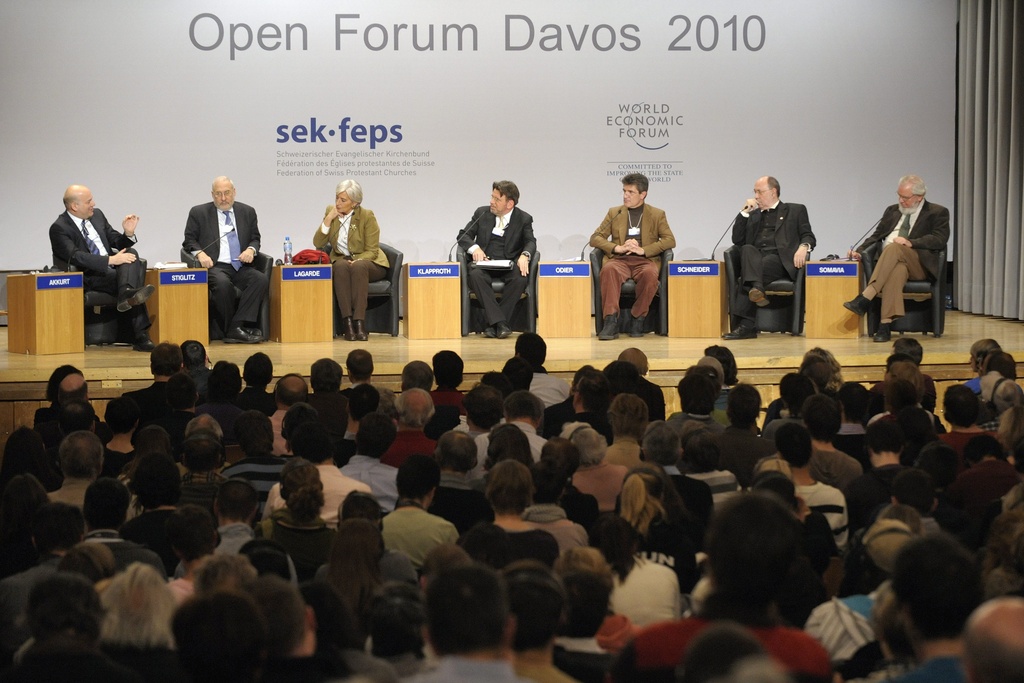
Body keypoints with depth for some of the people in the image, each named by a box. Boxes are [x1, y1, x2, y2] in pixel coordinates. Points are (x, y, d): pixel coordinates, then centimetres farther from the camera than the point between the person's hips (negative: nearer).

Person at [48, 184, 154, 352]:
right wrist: (110, 260, -29)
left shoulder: (97, 215, 13)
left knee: (130, 253, -24)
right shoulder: (59, 228, -8)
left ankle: (127, 295, -43)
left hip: (112, 270, 6)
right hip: (89, 278, -6)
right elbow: (76, 257, -22)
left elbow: (116, 242, 18)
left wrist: (128, 233, -5)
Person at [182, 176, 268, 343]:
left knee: (261, 280, -29)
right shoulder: (199, 213, 10)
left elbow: (255, 239, 20)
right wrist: (199, 253, -13)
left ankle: (237, 327, -30)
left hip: (241, 266, 3)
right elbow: (189, 240, 9)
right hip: (215, 266, -3)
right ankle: (232, 331, -22)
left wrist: (251, 249, -4)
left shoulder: (247, 212, 18)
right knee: (223, 284, -38)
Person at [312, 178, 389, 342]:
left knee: (358, 267, -38)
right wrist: (329, 218, -15)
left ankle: (359, 321, -44)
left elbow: (372, 251, -10)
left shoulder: (367, 216, -11)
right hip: (341, 261, 2)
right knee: (341, 266, -35)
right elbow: (318, 243, -4)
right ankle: (347, 322, -42)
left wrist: (357, 261, -30)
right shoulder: (331, 211, 1)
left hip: (367, 262, -2)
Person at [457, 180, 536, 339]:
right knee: (475, 275, -35)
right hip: (484, 263, 1)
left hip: (509, 266, -1)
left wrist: (525, 255, -28)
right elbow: (463, 236, 11)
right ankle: (499, 322, -40)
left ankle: (493, 325, -30)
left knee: (520, 278, -35)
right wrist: (474, 248, -13)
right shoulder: (481, 213, 10)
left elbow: (530, 242, -4)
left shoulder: (524, 219, 7)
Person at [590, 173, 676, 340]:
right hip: (619, 259, 1)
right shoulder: (614, 213, 18)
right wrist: (618, 248, -9)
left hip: (645, 260, -1)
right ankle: (611, 321, -38)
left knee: (650, 274, -38)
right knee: (609, 270, -36)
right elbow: (595, 238, 11)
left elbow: (670, 240, 2)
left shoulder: (657, 215, 14)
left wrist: (642, 250, -12)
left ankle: (637, 318, -22)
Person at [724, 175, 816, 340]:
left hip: (780, 260, -3)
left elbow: (808, 236, 10)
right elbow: (737, 240, 18)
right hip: (755, 258, 3)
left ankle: (746, 324, -40)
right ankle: (756, 289, -51)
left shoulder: (796, 210, 19)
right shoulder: (753, 215, 29)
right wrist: (744, 213, 11)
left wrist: (804, 247, -13)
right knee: (747, 250, -33)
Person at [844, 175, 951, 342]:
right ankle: (885, 325, -51)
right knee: (898, 269, -38)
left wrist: (910, 242, -17)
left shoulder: (938, 213, 11)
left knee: (894, 248, -35)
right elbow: (876, 237, 22)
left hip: (920, 264, -2)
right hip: (890, 261, 2)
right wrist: (859, 251, 2)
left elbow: (940, 240, -4)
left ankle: (865, 298, -46)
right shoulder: (892, 211, 26)